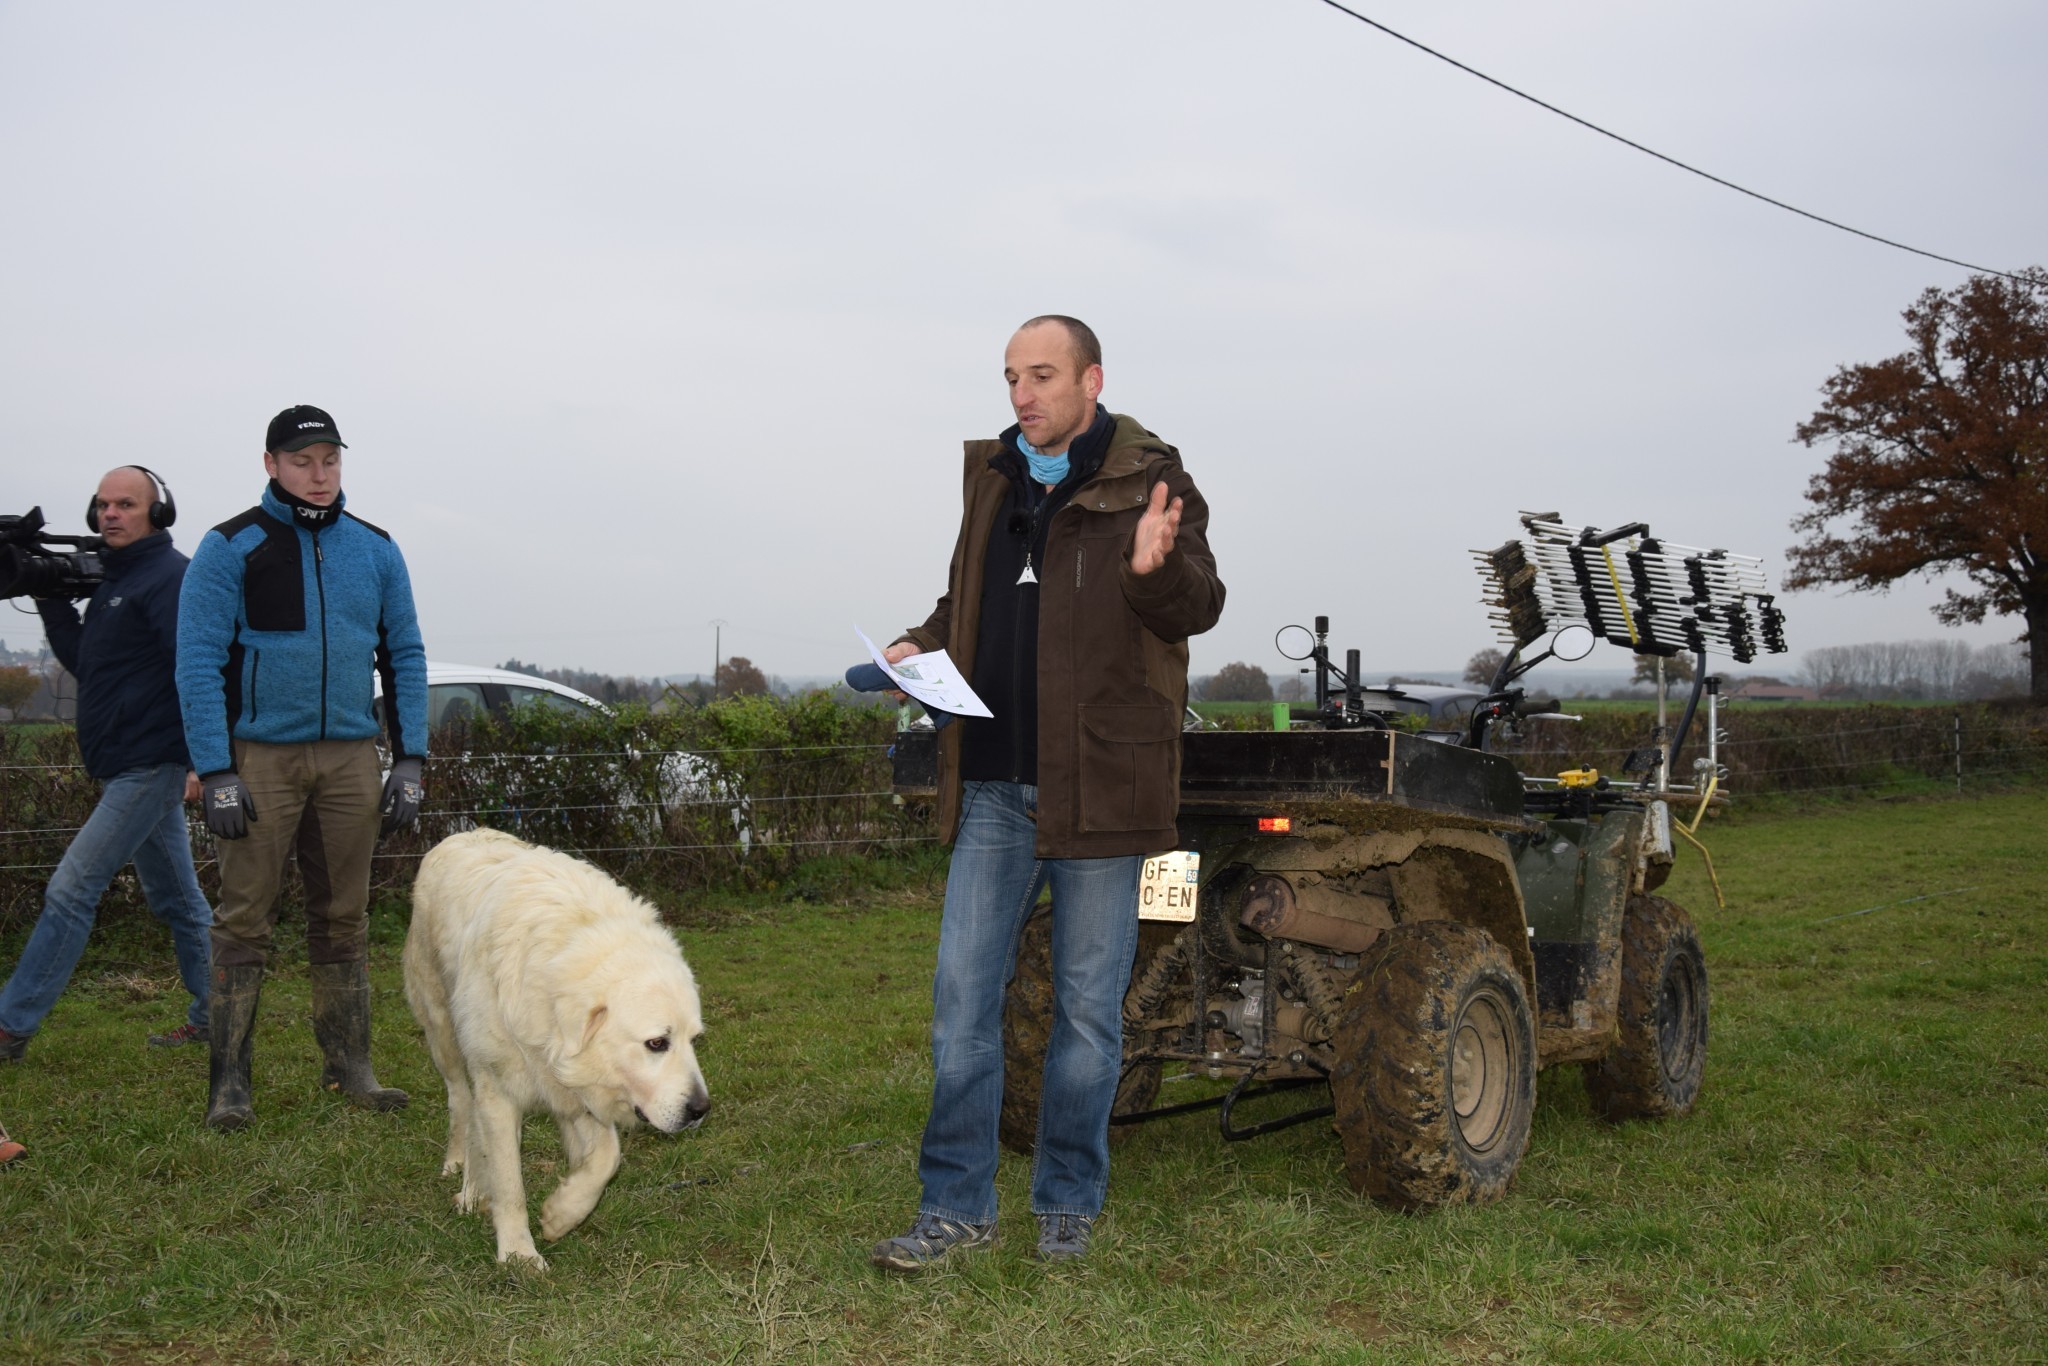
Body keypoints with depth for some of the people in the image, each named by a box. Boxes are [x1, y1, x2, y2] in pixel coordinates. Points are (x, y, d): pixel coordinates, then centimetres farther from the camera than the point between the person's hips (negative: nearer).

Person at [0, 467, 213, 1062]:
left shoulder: (173, 578, -13)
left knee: (71, 891, -8)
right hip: (128, 768, 10)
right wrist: (50, 599, 9)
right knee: (176, 898, 14)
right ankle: (214, 1016, 22)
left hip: (151, 767, -10)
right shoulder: (115, 580, 16)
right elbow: (83, 661, 20)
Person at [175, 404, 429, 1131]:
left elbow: (405, 656, 11)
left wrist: (410, 759, 3)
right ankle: (229, 1080, 5)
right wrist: (215, 773, -13)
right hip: (260, 757, -3)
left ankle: (349, 1065, 16)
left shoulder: (374, 549, 8)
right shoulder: (231, 547, -3)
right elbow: (198, 662, -6)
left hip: (349, 758, 3)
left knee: (344, 919, 8)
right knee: (245, 920, -1)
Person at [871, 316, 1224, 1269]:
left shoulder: (1148, 481, -4)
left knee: (1089, 1005, 6)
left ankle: (1068, 1204, 21)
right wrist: (923, 645, 6)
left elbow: (1198, 608, -11)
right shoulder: (993, 479, 13)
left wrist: (1157, 568, -33)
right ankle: (957, 1206, 15)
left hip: (1097, 786, -5)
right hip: (993, 787, 5)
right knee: (963, 996, 5)